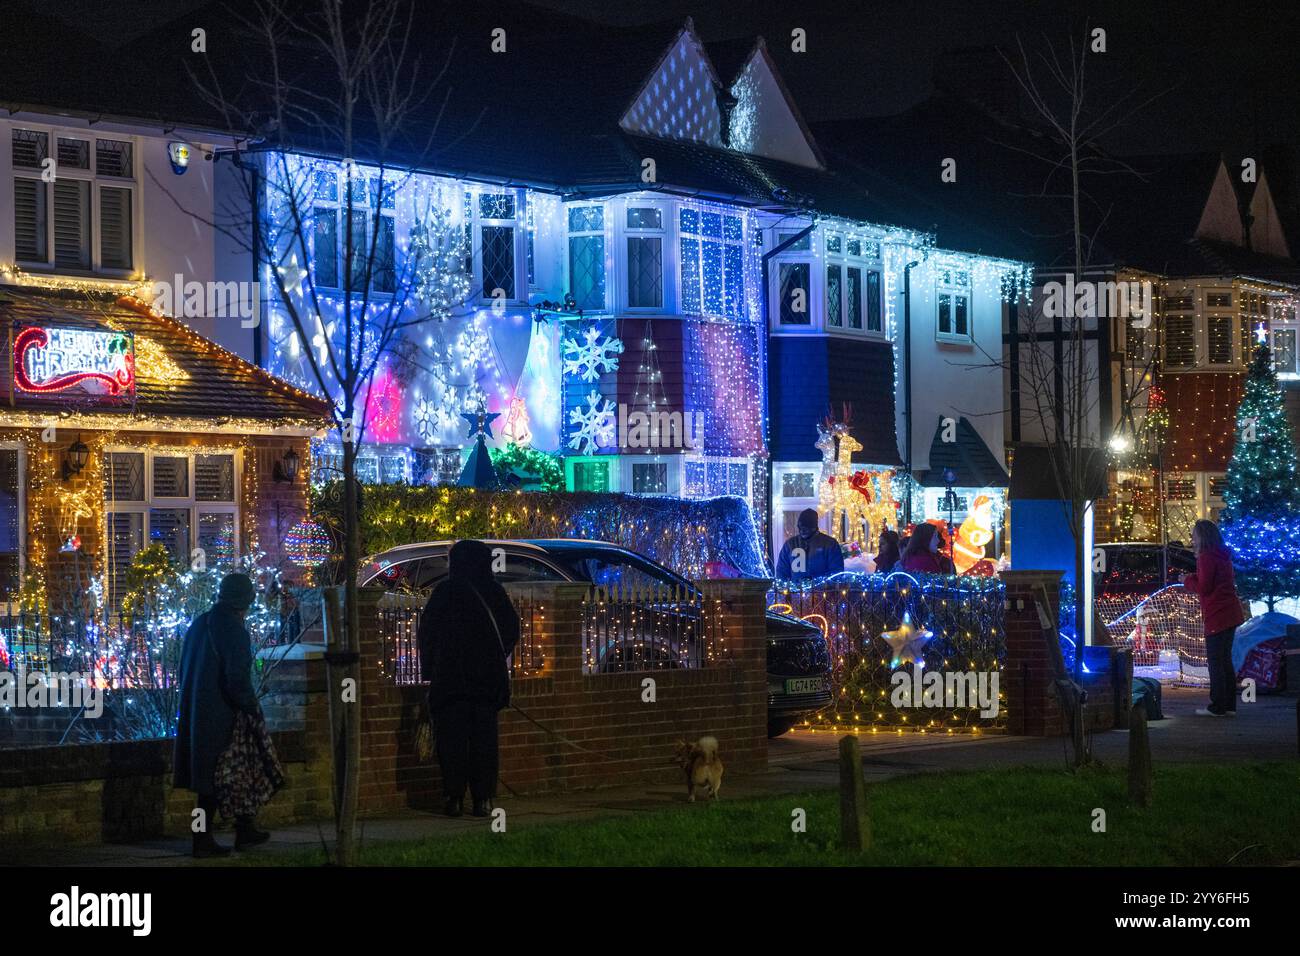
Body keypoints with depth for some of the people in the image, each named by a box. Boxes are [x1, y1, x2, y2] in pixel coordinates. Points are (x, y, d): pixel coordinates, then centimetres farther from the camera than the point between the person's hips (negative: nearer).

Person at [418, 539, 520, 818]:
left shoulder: (445, 591, -5)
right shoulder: (494, 592, 3)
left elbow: (426, 633, -3)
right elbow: (512, 630, 9)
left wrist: (429, 669, 8)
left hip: (451, 678, -2)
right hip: (487, 677, 2)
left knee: (452, 739, 1)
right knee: (484, 738, 6)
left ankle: (454, 798, -4)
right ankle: (483, 798, 1)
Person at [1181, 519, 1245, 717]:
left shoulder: (1206, 557, -13)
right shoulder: (1223, 557, 16)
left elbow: (1203, 588, -17)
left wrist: (1188, 580, 0)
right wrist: (1193, 579, 14)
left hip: (1217, 617, -9)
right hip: (1230, 614, 9)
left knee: (1215, 662, -5)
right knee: (1225, 660, 14)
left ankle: (1217, 706, -4)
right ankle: (1229, 706, 17)